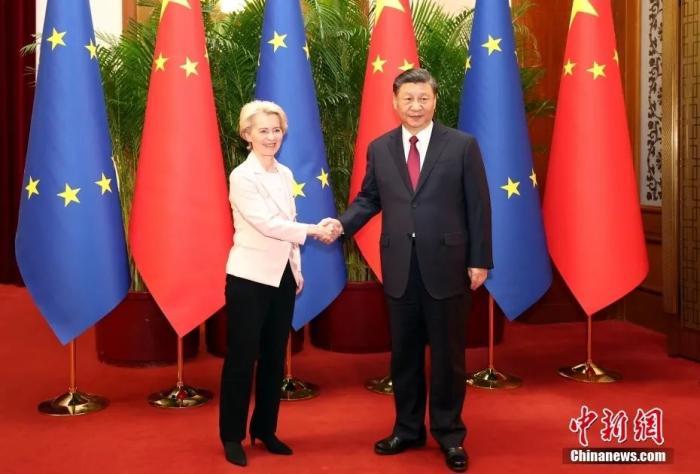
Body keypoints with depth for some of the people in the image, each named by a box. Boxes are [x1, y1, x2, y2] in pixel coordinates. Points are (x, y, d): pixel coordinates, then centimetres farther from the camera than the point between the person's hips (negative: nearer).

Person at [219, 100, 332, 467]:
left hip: (282, 276, 7)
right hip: (249, 277, -7)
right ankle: (232, 437, 15)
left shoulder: (285, 174, 10)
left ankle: (265, 430, 26)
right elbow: (267, 224, -20)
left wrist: (297, 269, 12)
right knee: (242, 357, 2)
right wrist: (314, 230, -23)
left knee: (274, 357, 12)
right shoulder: (242, 176, -11)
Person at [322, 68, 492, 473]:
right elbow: (369, 199, 10)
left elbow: (479, 206, -3)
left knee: (448, 354, 7)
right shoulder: (379, 149, 7)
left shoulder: (463, 145, -2)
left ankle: (450, 434, 23)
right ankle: (408, 429, 29)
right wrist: (343, 223, -10)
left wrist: (480, 260, -6)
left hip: (447, 265, -3)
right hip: (400, 267, 3)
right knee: (404, 353, 12)